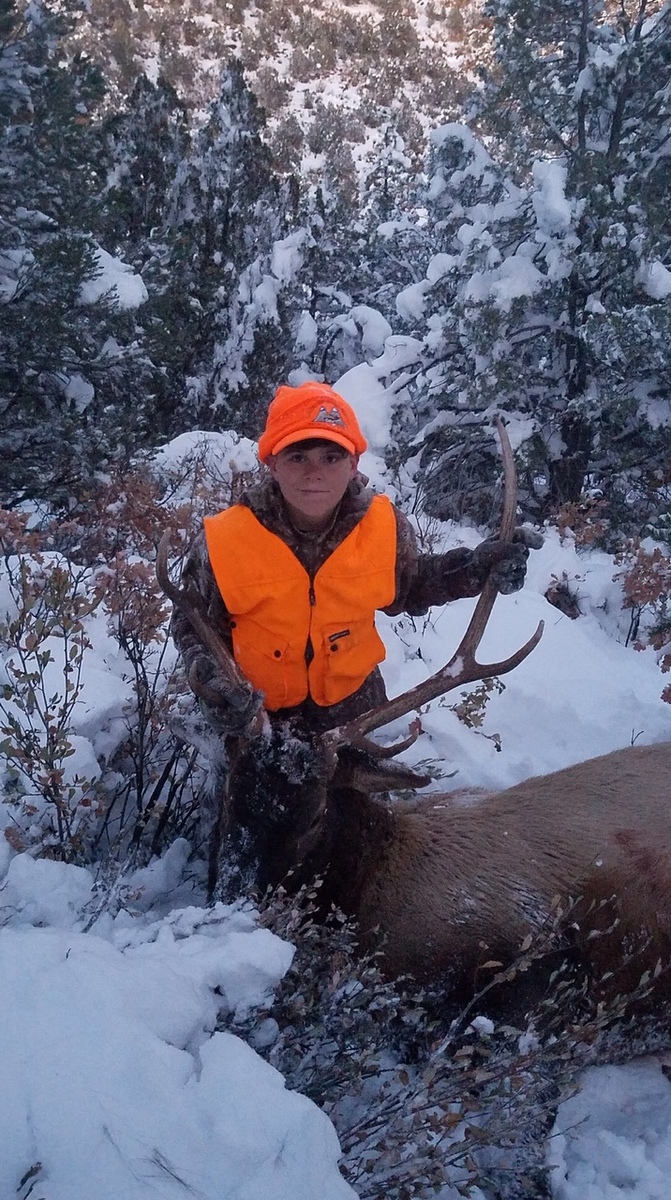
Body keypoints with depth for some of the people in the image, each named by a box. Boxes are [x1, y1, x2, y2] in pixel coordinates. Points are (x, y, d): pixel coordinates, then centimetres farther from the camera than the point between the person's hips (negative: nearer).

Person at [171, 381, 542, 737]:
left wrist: (476, 567, -14)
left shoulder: (385, 527, -19)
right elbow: (192, 625, -11)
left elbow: (405, 590, 1)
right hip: (254, 711, -2)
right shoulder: (223, 542, -26)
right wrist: (210, 678, -30)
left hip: (354, 703, 2)